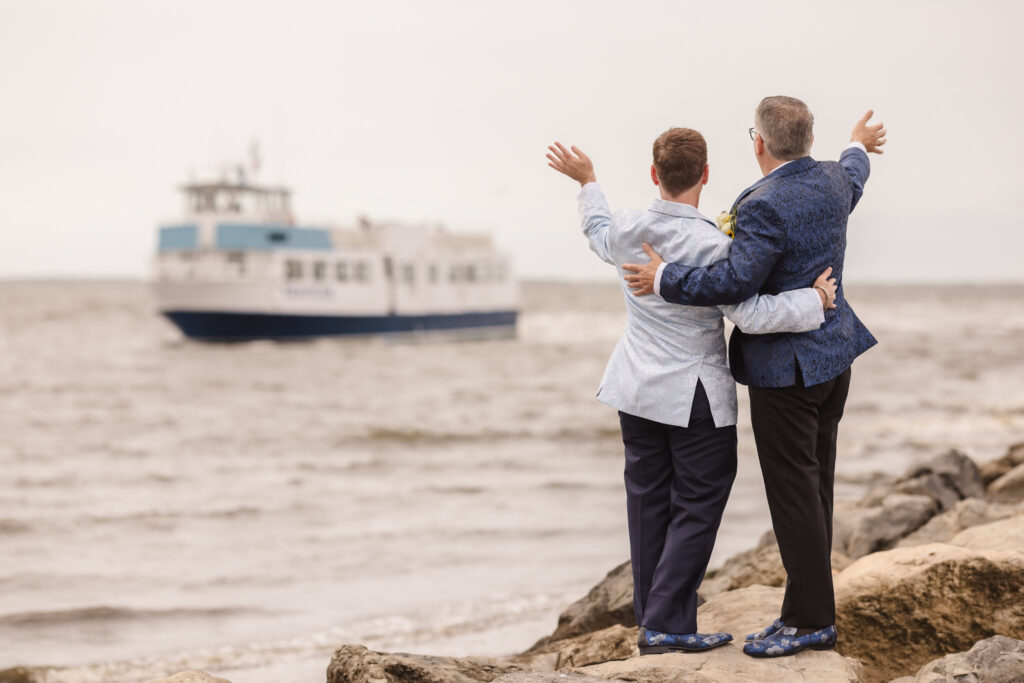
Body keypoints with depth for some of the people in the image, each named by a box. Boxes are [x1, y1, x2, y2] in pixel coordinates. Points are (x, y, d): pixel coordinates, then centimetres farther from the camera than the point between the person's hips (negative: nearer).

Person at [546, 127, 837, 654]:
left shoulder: (629, 228, -2)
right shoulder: (711, 246, -21)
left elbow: (600, 236, 23)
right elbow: (754, 316, -25)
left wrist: (587, 182, 39)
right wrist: (814, 300, -12)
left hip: (636, 389, 6)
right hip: (696, 394, -6)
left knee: (648, 501, 14)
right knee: (697, 507, 3)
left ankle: (653, 616, 22)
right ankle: (664, 626, 0)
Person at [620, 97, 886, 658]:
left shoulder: (765, 206, -21)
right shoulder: (834, 181, 6)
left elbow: (735, 281, -30)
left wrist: (664, 278, -19)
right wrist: (858, 147, 53)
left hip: (786, 369, -9)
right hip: (833, 354, 9)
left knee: (794, 492, -3)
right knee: (814, 487, 13)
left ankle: (810, 619, 4)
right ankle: (813, 613, 20)